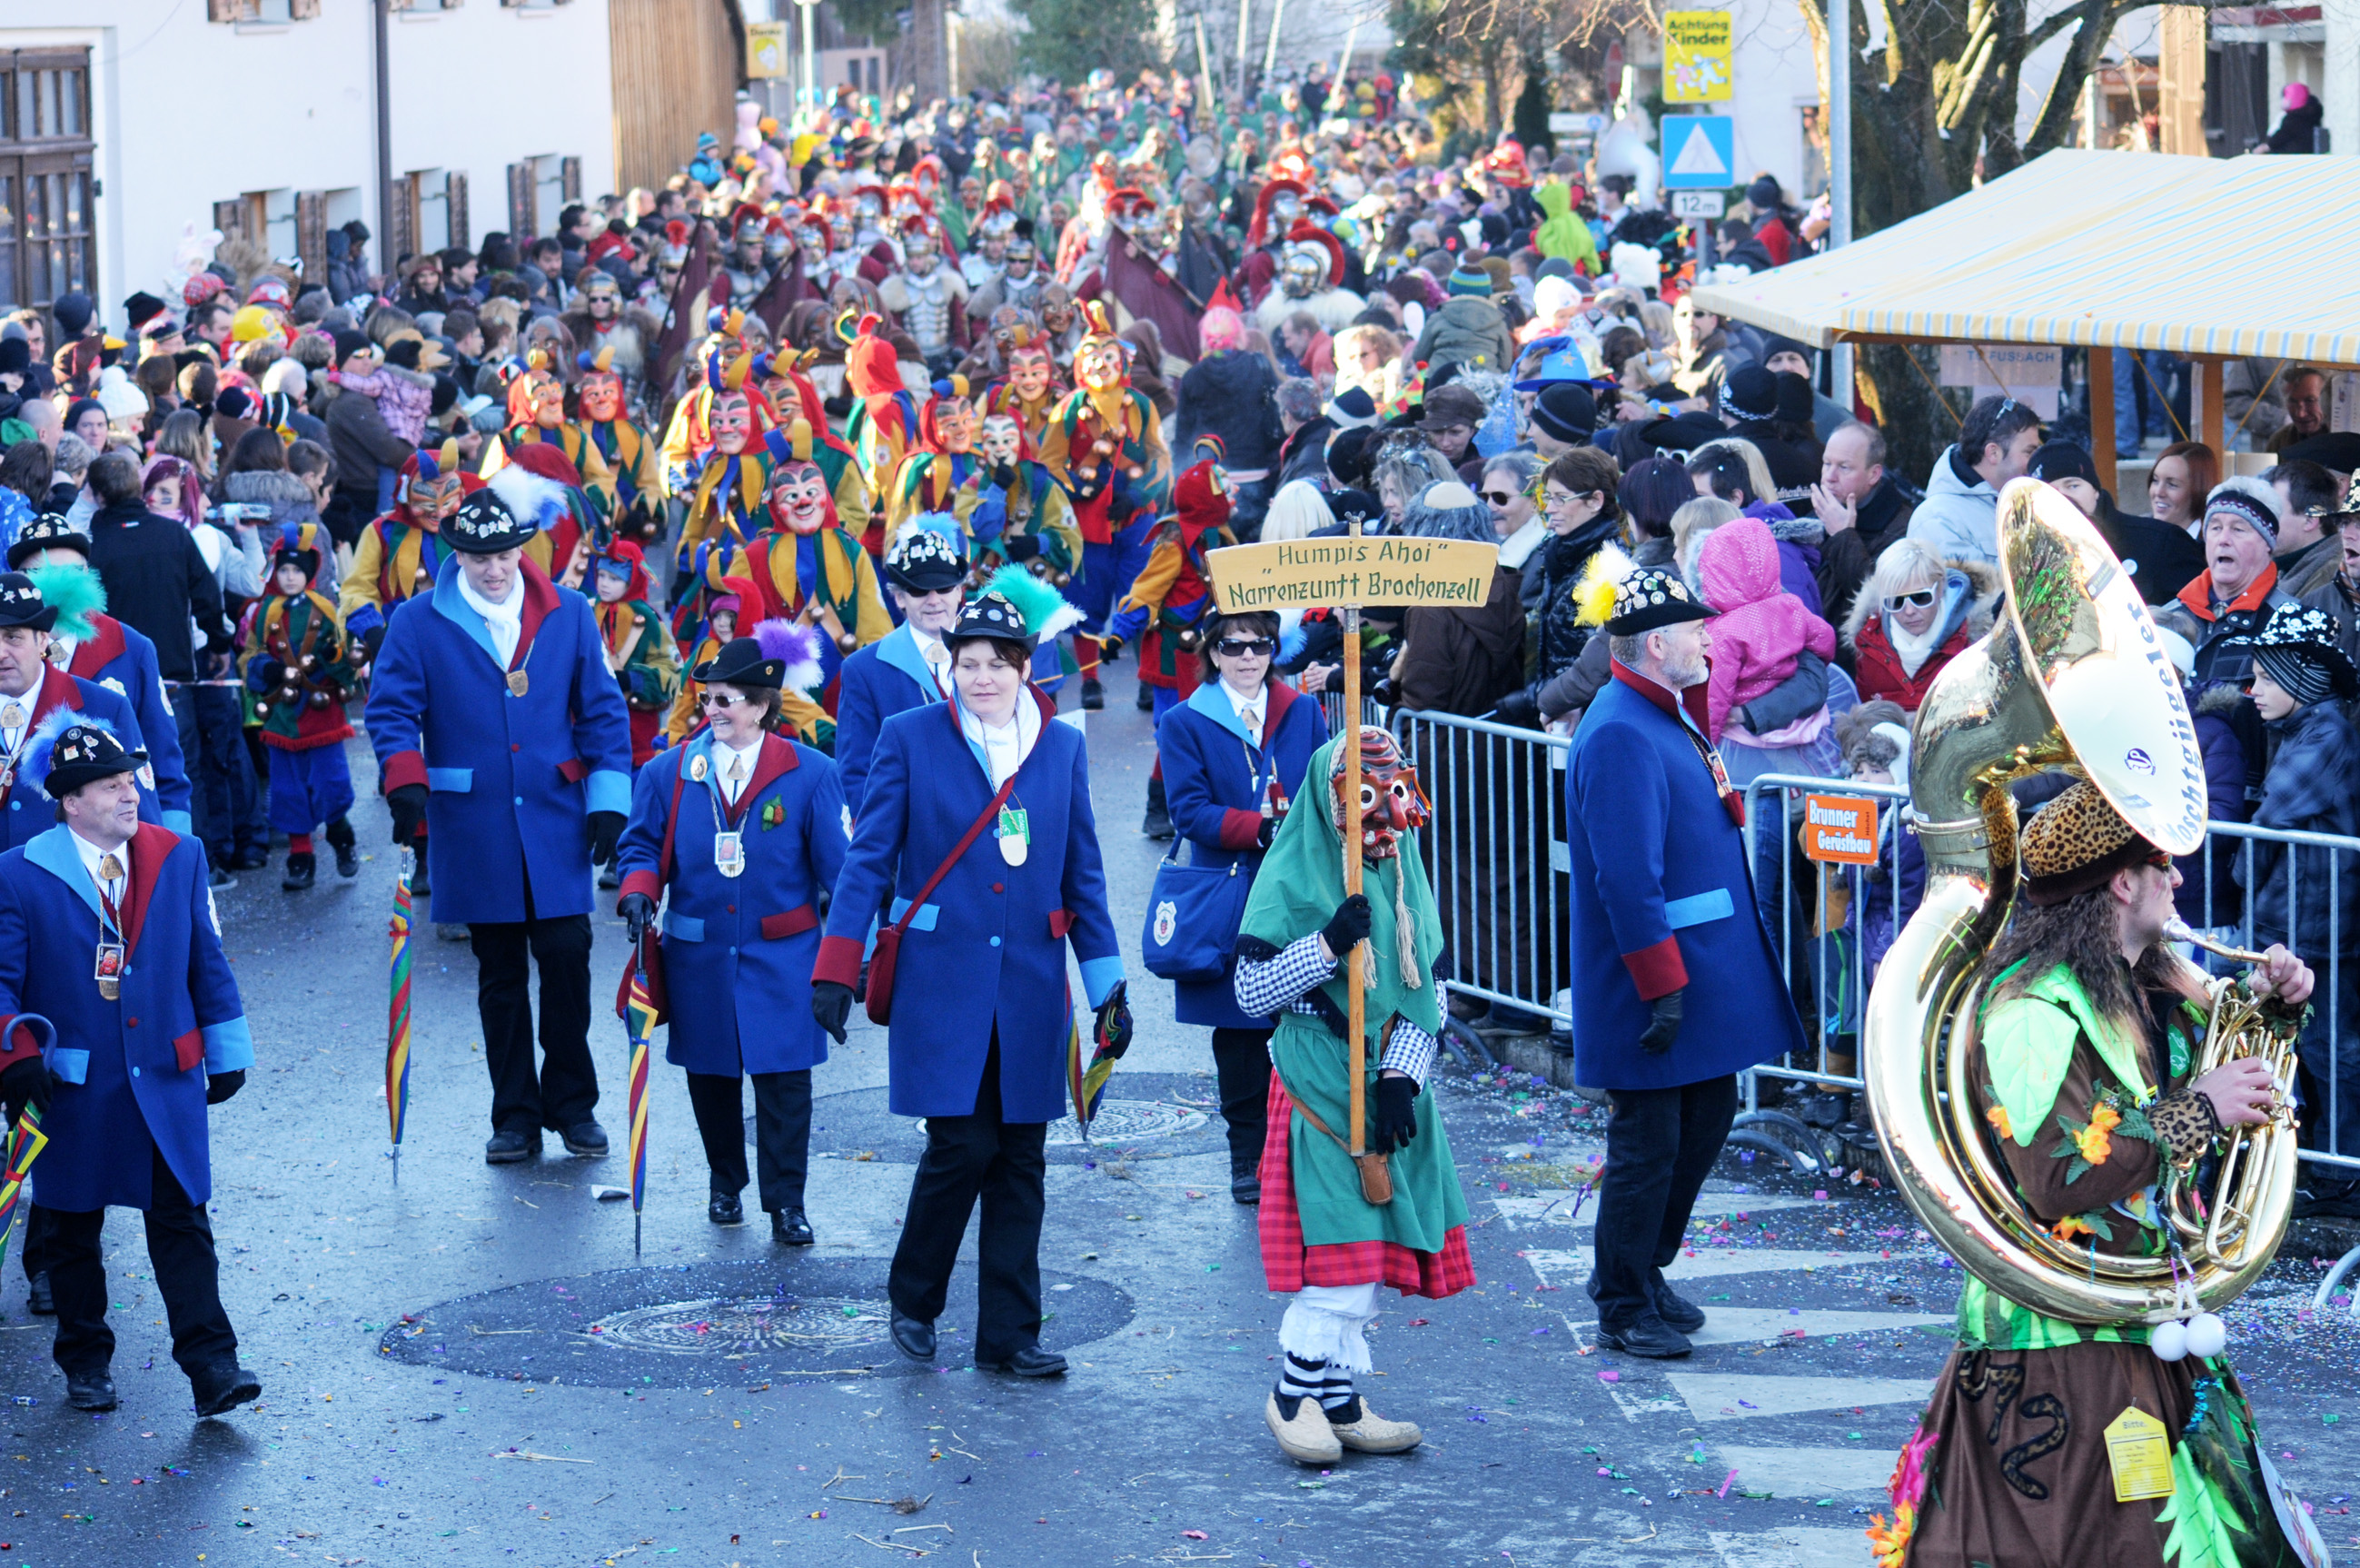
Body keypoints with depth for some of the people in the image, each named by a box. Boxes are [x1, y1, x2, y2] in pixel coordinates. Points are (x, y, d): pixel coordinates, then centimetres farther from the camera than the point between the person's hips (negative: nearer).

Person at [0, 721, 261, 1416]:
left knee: (181, 1220, -4)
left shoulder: (179, 857, 5)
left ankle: (210, 1363, -5)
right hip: (74, 1090, -1)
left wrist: (226, 1050, 11)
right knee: (72, 1229, 10)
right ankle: (86, 1360, 24)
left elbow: (207, 962, 10)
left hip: (166, 1079, 1)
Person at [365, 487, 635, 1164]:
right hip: (474, 830, 0)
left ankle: (572, 1104, 13)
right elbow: (392, 711, -1)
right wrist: (406, 783, -18)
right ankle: (516, 1115, 16)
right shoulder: (417, 624, 0)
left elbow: (602, 711, 8)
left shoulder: (568, 615, 5)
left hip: (556, 824, 1)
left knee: (567, 957, -3)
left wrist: (608, 798, 1)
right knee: (500, 974, 7)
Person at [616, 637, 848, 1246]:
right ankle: (725, 1184, 31)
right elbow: (641, 845, 9)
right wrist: (638, 892, -11)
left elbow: (838, 861, -2)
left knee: (782, 1076, -5)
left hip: (781, 959, -3)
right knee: (710, 1075, 12)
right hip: (698, 957, 3)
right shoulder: (668, 773, 3)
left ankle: (786, 1202, 3)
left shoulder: (809, 773, -3)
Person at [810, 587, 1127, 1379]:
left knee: (1019, 1161, 3)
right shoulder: (910, 736, 1)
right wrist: (837, 969, -6)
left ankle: (1008, 1335, 10)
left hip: (1029, 986, 3)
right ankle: (913, 1299, 14)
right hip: (942, 980, -3)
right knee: (963, 1145, -9)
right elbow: (869, 857, 0)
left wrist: (1109, 986, 10)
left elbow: (1083, 873, 12)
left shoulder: (1063, 747, 9)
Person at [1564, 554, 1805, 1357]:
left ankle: (1640, 1270, 32)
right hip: (1655, 971, -10)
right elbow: (1628, 879, -24)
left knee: (1709, 1111, 18)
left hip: (1707, 969, 10)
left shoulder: (1665, 717, 10)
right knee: (1648, 1142, 0)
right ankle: (1624, 1310, 13)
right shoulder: (1620, 735, -21)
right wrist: (1663, 986, -24)